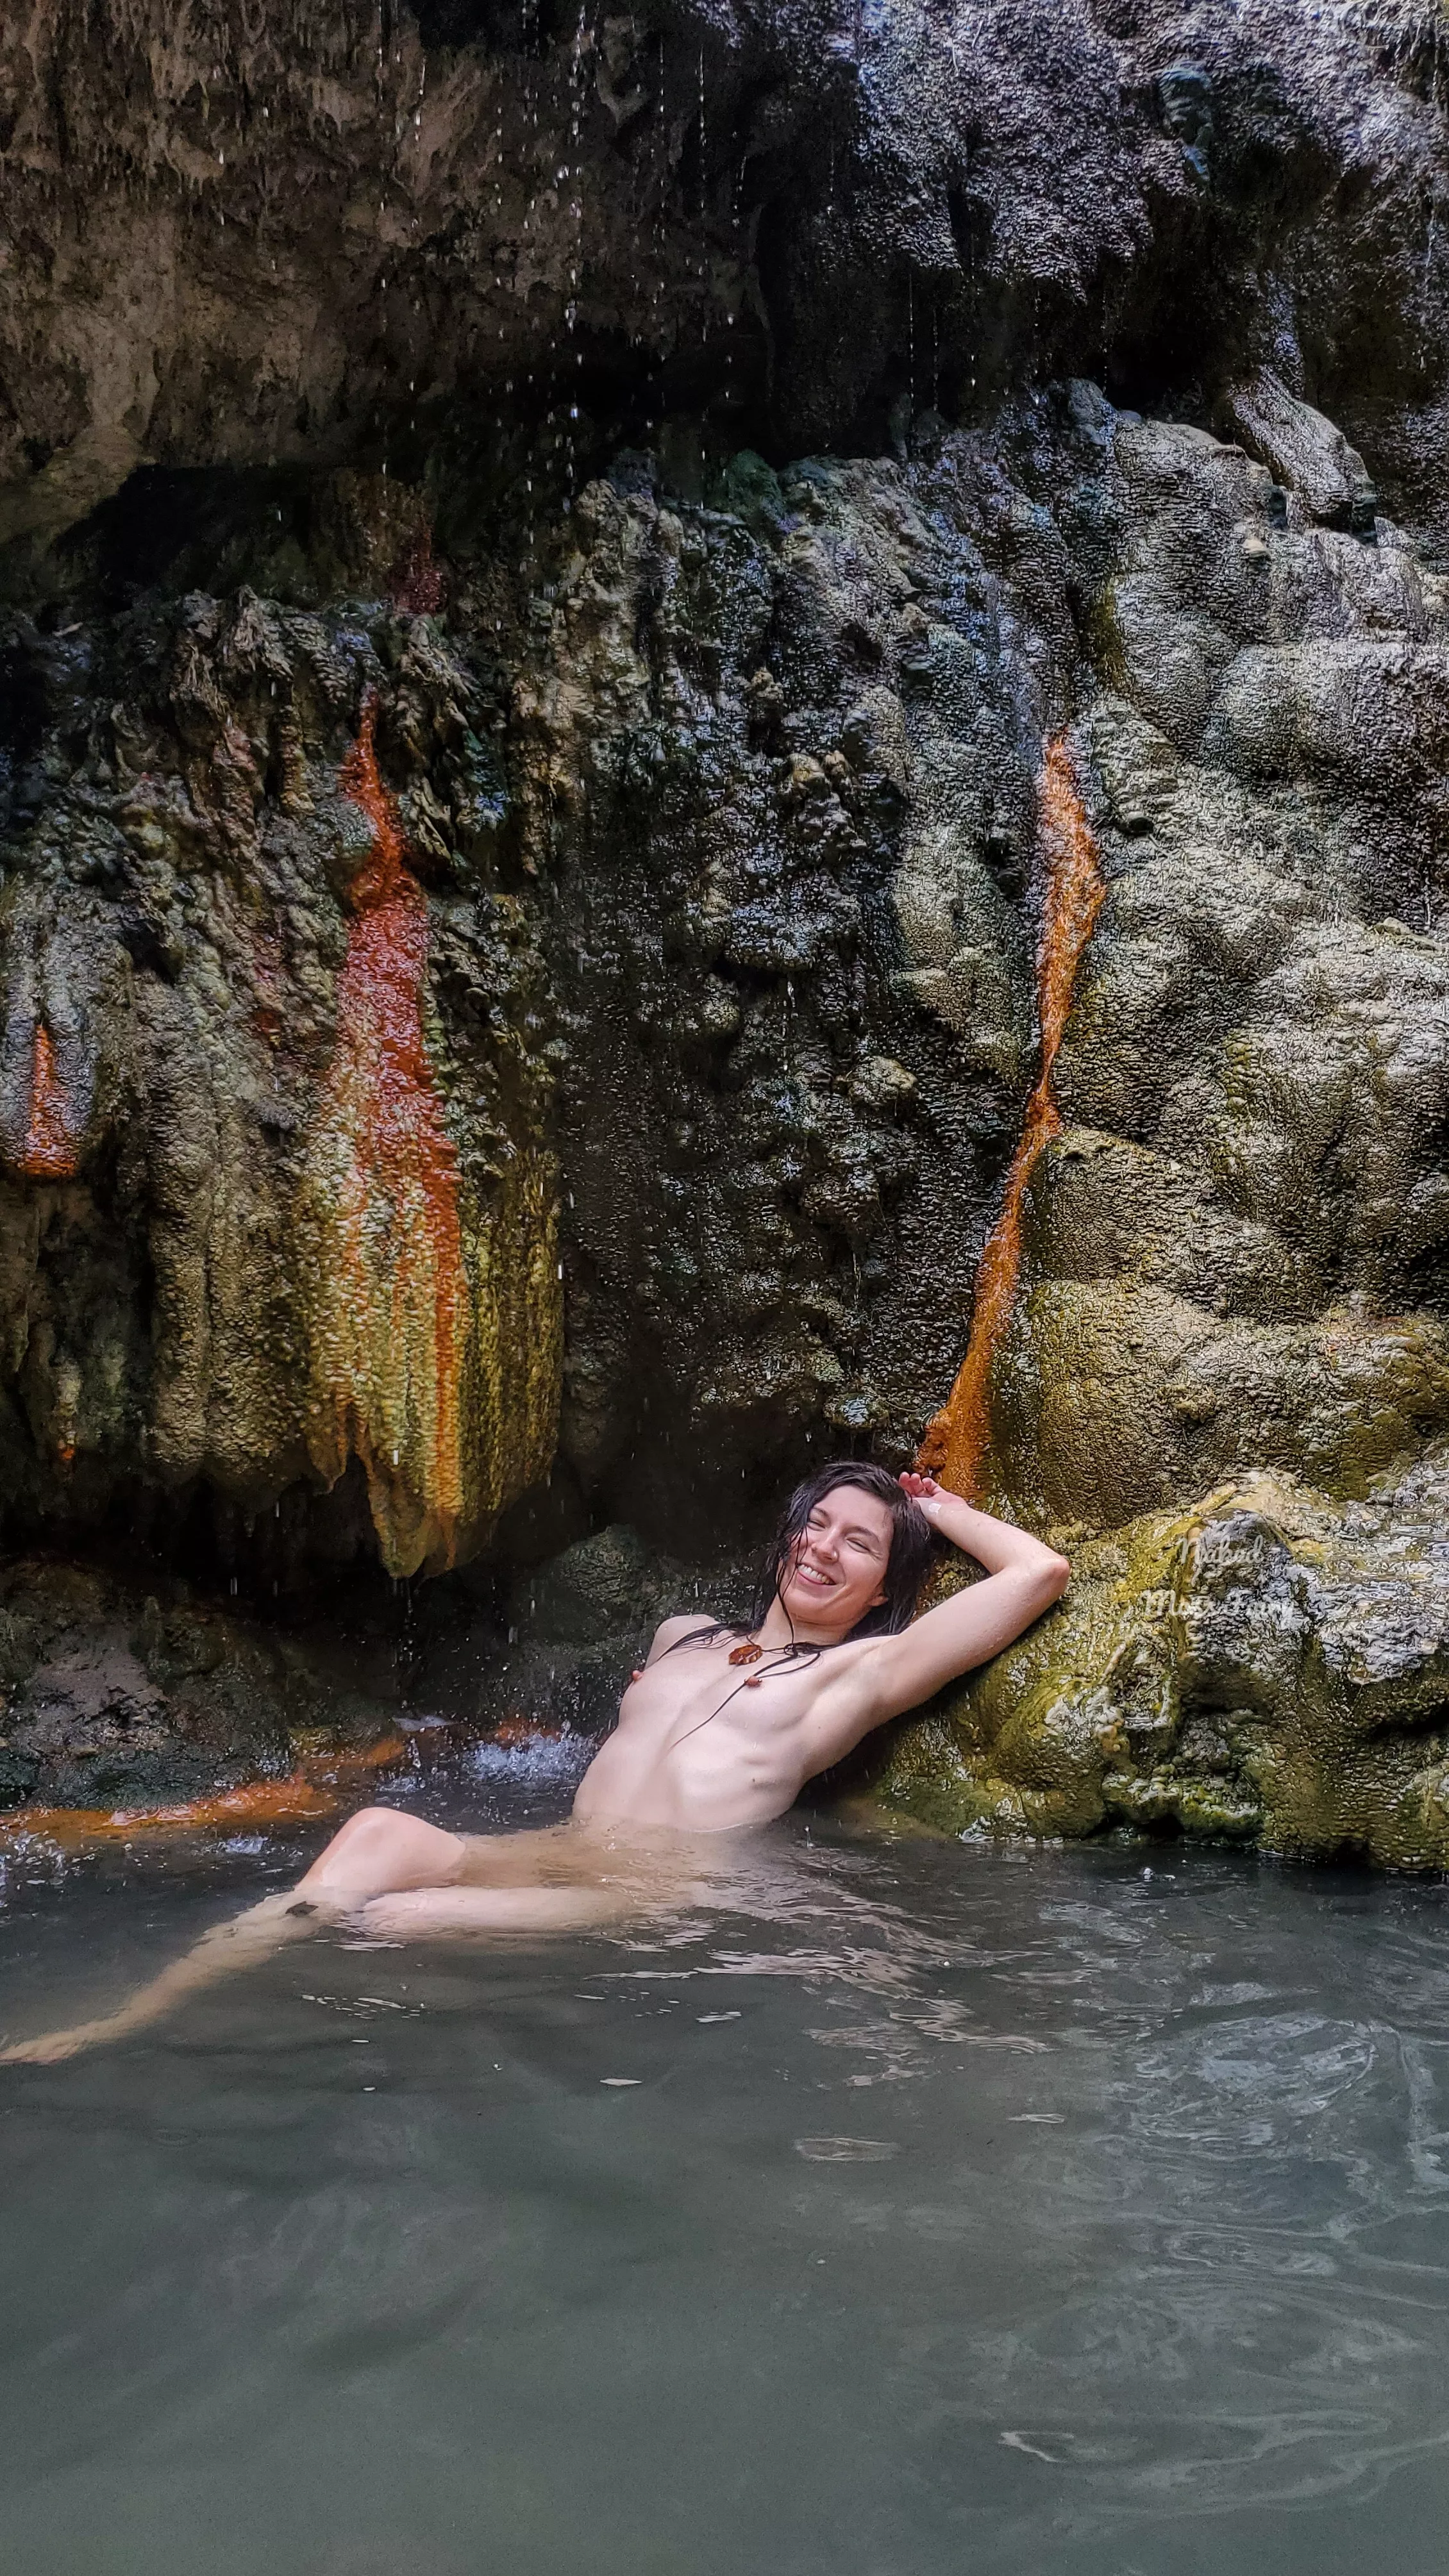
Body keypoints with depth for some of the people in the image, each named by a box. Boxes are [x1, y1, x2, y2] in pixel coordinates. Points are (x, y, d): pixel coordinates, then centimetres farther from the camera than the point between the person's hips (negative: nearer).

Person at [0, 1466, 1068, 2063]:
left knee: (396, 1916, -31)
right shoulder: (682, 1637, 27)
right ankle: (124, 2022, -37)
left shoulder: (859, 1672, 10)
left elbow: (1040, 1572, 4)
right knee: (379, 1831, -29)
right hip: (548, 1857, 5)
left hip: (658, 1895, -4)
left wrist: (944, 1512, 17)